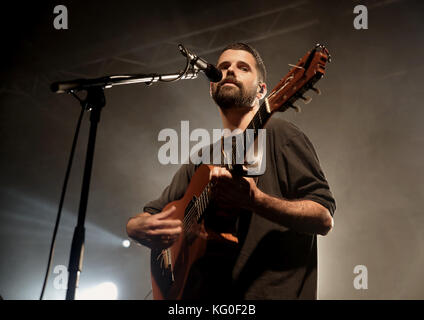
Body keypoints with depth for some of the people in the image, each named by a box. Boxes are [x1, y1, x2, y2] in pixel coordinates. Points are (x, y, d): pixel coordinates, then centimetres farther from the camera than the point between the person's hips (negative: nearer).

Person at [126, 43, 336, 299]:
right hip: (201, 291, 5)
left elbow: (324, 219, -7)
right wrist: (139, 227, -2)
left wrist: (254, 200, -21)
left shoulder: (277, 134, 1)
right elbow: (150, 213, 20)